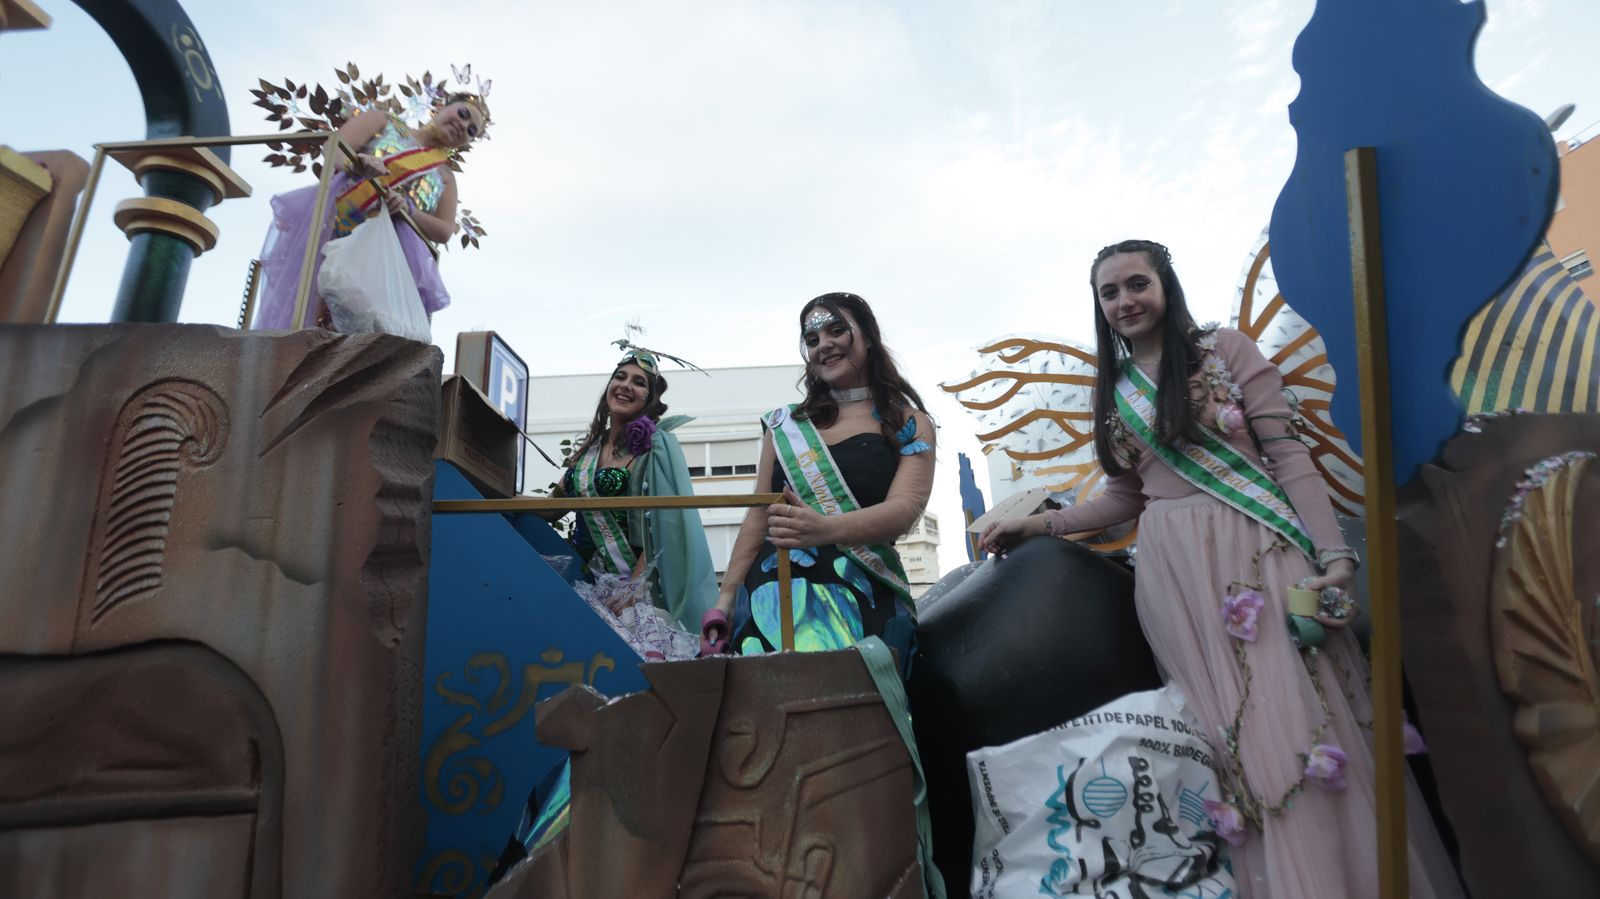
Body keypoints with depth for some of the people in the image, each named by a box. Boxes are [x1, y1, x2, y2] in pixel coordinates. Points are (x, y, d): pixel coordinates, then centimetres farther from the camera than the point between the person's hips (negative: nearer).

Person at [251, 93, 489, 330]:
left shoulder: (445, 177, 20)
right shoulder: (383, 121, 15)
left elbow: (445, 231, 7)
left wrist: (407, 208, -12)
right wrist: (354, 164, -24)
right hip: (331, 231, -1)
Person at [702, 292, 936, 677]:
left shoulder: (911, 425, 7)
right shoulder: (785, 424, 15)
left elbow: (905, 509, -9)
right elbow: (758, 516, 15)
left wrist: (825, 528, -28)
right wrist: (726, 597, 6)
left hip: (863, 593, -2)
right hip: (773, 589, 2)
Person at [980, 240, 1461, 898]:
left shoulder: (1225, 350, 3)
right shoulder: (1114, 393, 14)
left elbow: (1288, 456, -3)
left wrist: (1334, 554, -14)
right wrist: (1041, 523, 8)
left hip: (1256, 549, -3)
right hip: (1173, 571, 3)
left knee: (1294, 714, -7)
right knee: (1233, 729, 2)